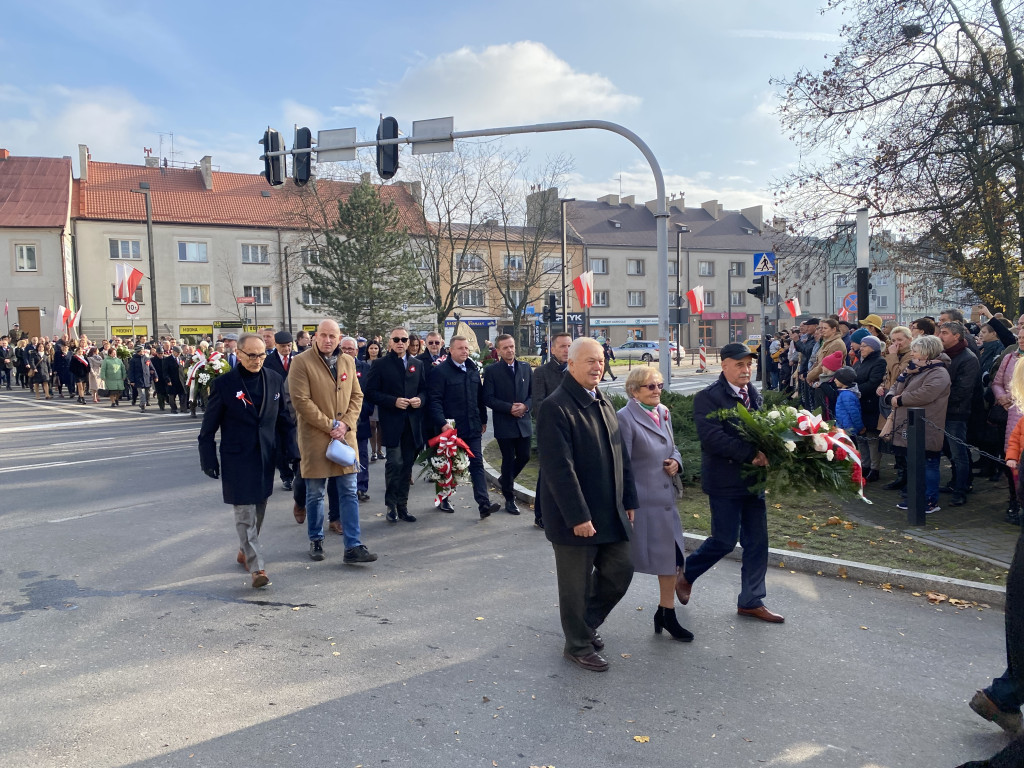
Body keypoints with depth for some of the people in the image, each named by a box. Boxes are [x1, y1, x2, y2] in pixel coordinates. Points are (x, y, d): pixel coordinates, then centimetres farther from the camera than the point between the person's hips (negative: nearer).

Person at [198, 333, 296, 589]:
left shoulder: (275, 380, 4)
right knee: (245, 512, -6)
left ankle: (245, 551, 35)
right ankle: (257, 567, -4)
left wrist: (295, 448, 2)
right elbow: (209, 426, -2)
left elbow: (285, 419, 10)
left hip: (266, 457, 4)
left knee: (259, 509, 14)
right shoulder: (224, 383, -6)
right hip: (237, 459, -4)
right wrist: (208, 459, -4)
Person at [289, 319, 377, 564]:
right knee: (315, 494, 7)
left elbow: (357, 396, 11)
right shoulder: (301, 362, -6)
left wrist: (345, 424, -5)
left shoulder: (348, 362, 10)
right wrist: (330, 425, -13)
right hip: (315, 438, -4)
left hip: (345, 436, 4)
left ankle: (353, 547, 6)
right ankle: (316, 541, 26)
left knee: (349, 493, 2)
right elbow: (301, 401, -13)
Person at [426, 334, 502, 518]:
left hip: (472, 427, 5)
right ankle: (443, 500, 27)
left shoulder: (473, 370, 11)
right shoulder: (439, 371, -9)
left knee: (477, 464, -1)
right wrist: (442, 424, -21)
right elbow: (434, 400, -14)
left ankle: (484, 503, -4)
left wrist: (483, 420, 16)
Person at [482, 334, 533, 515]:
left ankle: (505, 480, 38)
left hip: (523, 422, 4)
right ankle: (509, 498, 18)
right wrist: (509, 408, -18)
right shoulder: (492, 370, -5)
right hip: (504, 424, -4)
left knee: (524, 457, 9)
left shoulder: (525, 367, 6)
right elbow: (488, 398, -10)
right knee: (508, 460, 4)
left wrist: (525, 405, -12)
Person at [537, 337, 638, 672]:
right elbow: (559, 468, -21)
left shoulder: (603, 403, 11)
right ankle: (578, 645, 27)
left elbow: (620, 455, 16)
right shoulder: (556, 407, -17)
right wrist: (577, 517, -22)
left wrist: (628, 500, 13)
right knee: (576, 585, 7)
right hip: (575, 516, -8)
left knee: (620, 571, 15)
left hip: (611, 513, 8)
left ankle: (586, 623, 37)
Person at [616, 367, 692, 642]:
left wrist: (676, 461, -1)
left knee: (670, 556, 13)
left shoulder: (663, 413, 8)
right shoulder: (625, 418, -16)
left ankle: (667, 613, 29)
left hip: (665, 500, 7)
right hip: (639, 502, -7)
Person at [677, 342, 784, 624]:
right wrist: (750, 454, -26)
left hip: (752, 480, 7)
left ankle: (751, 601, 23)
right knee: (724, 540, 0)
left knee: (757, 542, 9)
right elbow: (712, 437, -23)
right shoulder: (708, 397, -13)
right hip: (725, 481, -7)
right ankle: (686, 574, 26)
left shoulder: (754, 395, 11)